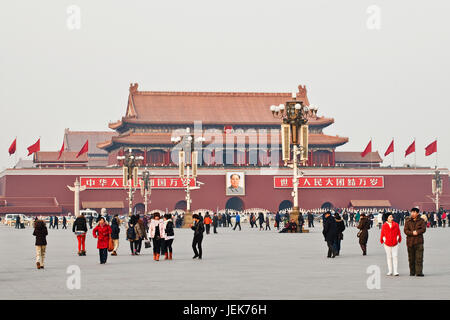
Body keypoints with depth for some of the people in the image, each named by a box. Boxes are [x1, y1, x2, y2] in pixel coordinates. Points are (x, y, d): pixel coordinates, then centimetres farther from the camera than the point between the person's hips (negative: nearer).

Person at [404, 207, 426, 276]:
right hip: (410, 241, 1)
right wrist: (412, 233, -19)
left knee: (419, 257, -9)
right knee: (411, 258, 5)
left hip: (419, 241, -1)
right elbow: (405, 230, -2)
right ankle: (412, 272, 14)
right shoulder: (407, 221, 6)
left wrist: (417, 232, -21)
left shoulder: (421, 221, 5)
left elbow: (423, 229, -5)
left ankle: (419, 272, -11)